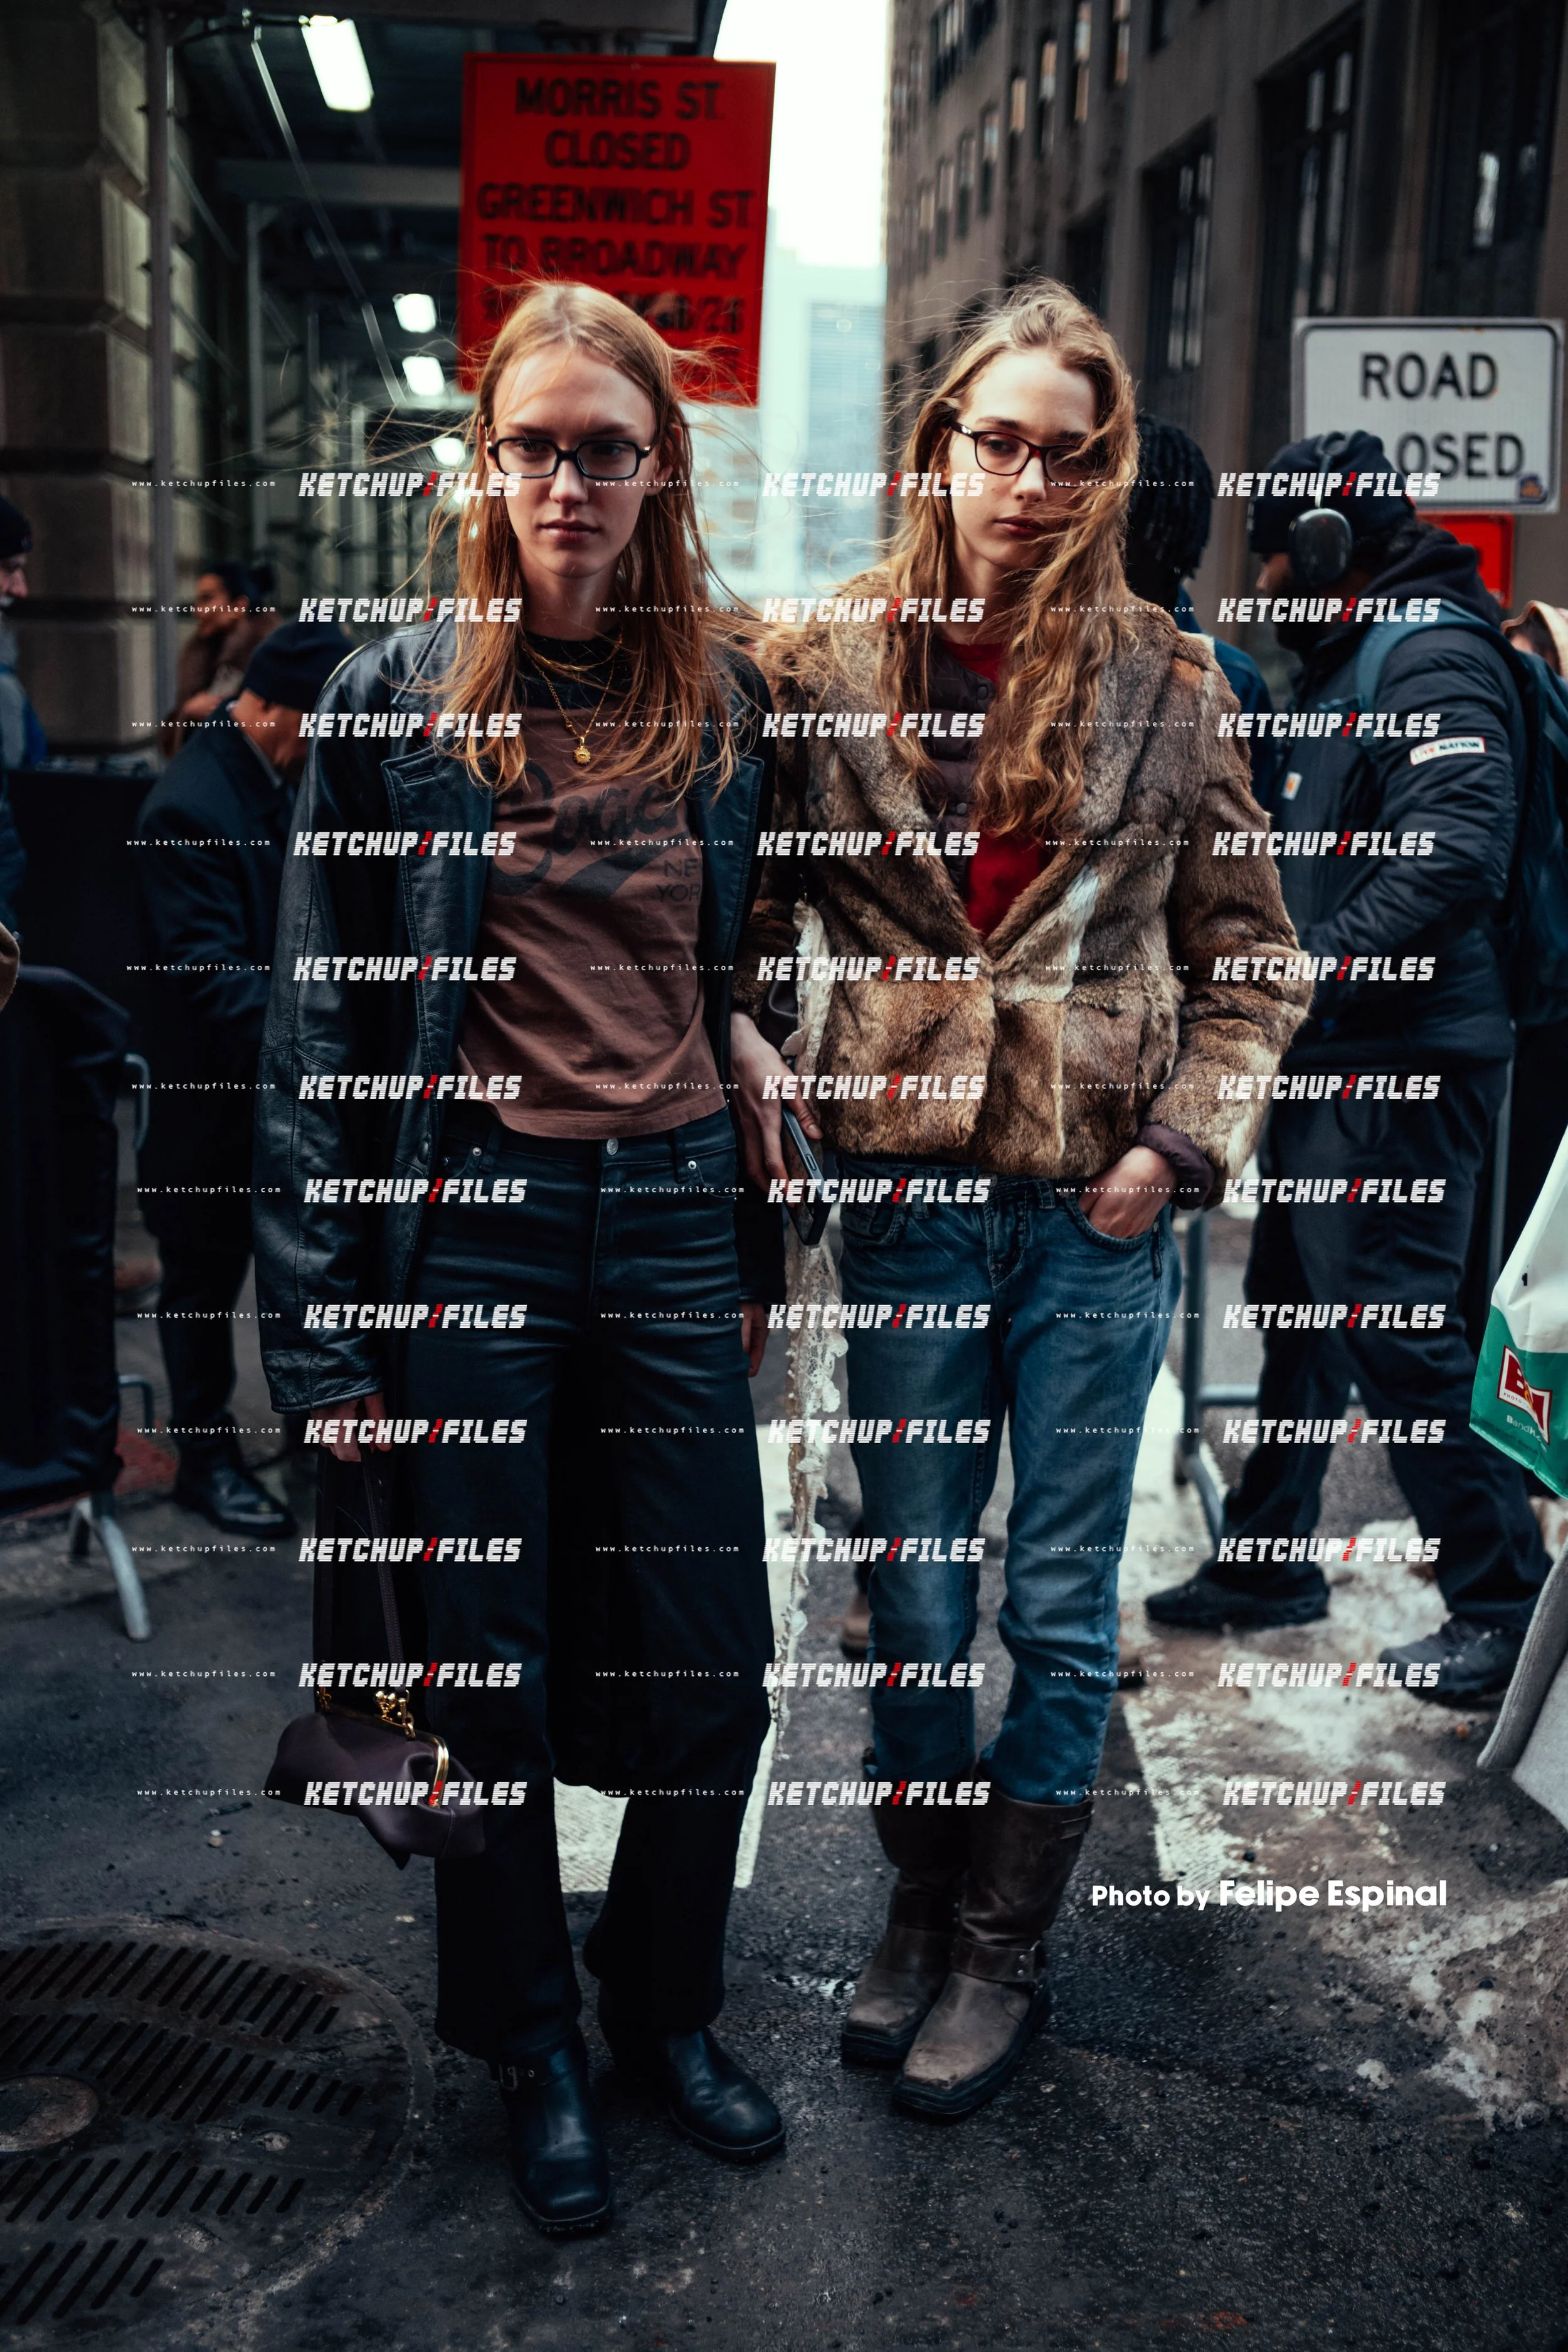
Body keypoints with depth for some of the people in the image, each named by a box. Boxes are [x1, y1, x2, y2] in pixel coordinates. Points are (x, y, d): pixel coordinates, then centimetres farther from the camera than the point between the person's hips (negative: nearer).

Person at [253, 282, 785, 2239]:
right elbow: (321, 1023, -4)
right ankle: (529, 2042, 34)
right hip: (472, 1223, -2)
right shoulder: (399, 703, -3)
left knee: (717, 1665, 7)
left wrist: (762, 1245, 10)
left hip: (676, 1216, 3)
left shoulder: (729, 704, 6)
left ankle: (664, 2004, 34)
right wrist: (322, 1323, -8)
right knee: (496, 1673, 9)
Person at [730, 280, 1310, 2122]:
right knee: (911, 1592, 11)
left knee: (1063, 1605, 9)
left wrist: (1183, 1141, -5)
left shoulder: (1169, 689, 1)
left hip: (1102, 1209, 0)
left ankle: (1003, 1945, 28)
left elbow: (1249, 956, 6)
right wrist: (741, 1046, -11)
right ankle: (920, 1902, 34)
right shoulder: (830, 669, 0)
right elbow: (750, 901, 7)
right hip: (907, 1193, 1)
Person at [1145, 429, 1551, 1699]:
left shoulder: (1438, 660, -12)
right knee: (1295, 1299, 16)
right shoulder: (1347, 666, 20)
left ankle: (1505, 1600, 4)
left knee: (1391, 1324, -9)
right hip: (1332, 1055, 11)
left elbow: (1455, 857, -25)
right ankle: (1268, 1557, 30)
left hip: (1399, 1062, -11)